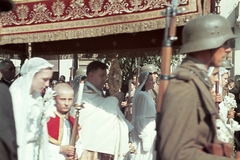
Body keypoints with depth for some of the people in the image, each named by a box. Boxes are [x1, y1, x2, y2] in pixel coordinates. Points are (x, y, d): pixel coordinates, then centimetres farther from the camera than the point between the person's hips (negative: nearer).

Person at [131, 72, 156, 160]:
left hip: (149, 131, 9)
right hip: (144, 132, -9)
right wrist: (145, 138, -21)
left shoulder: (147, 94, 10)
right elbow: (140, 118, -20)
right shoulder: (142, 95, -18)